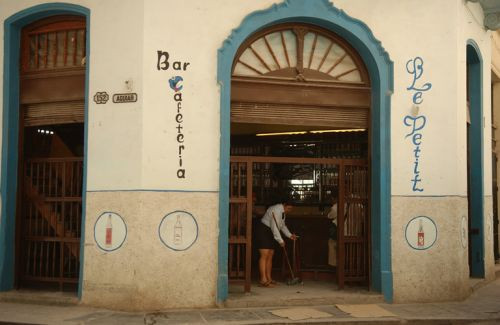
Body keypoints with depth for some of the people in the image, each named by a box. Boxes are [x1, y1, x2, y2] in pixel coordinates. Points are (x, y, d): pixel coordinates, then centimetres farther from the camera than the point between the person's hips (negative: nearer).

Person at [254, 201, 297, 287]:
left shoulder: (283, 212, 9)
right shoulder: (276, 210, -22)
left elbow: (282, 226, 20)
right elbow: (274, 227, -24)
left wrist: (290, 235, 7)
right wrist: (280, 240, -21)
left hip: (271, 233, 10)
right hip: (263, 231, -10)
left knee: (270, 256, 5)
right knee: (264, 255, -14)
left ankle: (269, 279, 6)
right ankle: (263, 280, -17)